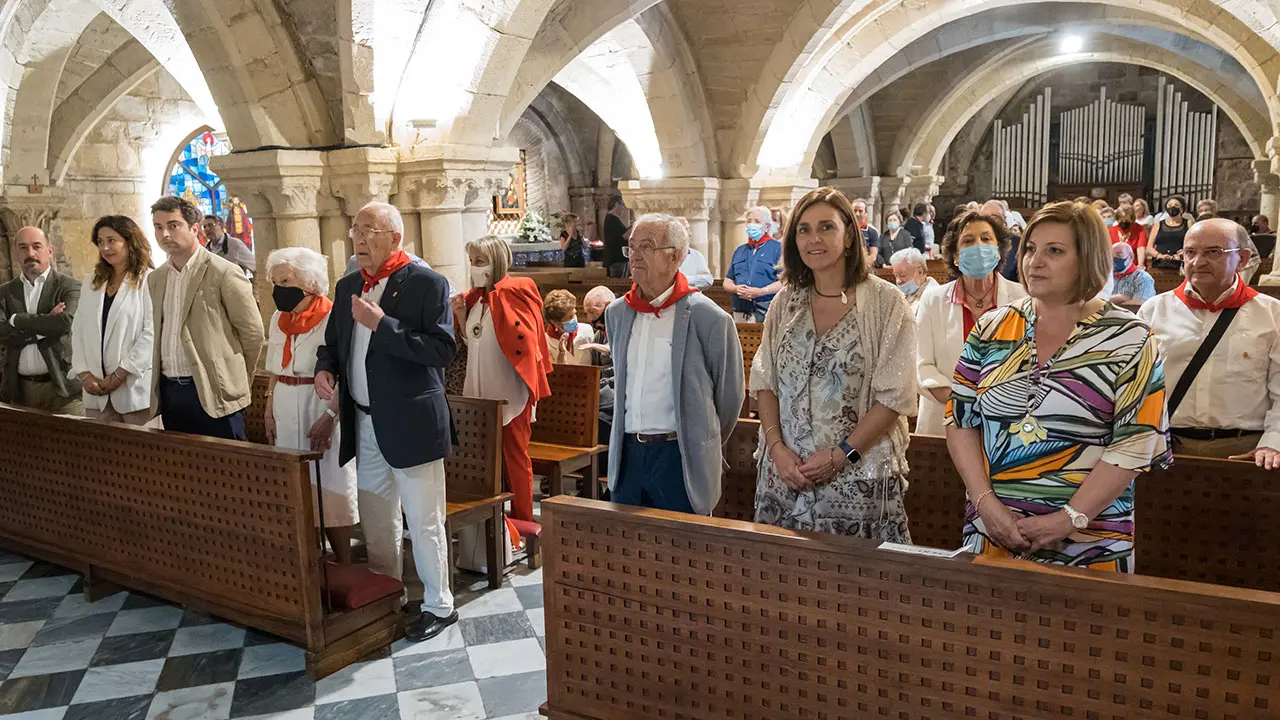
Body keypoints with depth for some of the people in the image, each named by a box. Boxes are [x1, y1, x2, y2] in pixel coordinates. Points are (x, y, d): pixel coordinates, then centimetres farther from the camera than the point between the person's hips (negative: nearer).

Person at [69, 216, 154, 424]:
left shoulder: (149, 281, -4)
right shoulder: (91, 284, 16)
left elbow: (151, 333, -12)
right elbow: (78, 331, 13)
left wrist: (119, 375, -14)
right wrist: (84, 374, -1)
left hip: (135, 388, -5)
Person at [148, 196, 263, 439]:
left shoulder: (224, 273, -8)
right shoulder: (155, 279, 13)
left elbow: (252, 331, -4)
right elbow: (157, 334, 20)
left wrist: (238, 380, 4)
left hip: (213, 393, -6)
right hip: (169, 391, 6)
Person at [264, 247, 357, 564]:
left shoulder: (333, 318, -12)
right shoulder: (279, 319, 10)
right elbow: (275, 371, 18)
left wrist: (329, 416, -22)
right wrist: (269, 411, 10)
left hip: (322, 412, -6)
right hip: (286, 416, 7)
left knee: (330, 490, -3)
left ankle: (344, 568, 8)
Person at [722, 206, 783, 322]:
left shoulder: (777, 248, 3)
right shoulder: (739, 250, 21)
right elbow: (727, 282, 19)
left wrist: (760, 292, -17)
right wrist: (736, 289, -4)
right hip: (740, 311, 5)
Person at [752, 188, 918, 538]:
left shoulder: (885, 302, -5)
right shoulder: (786, 302, 7)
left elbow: (895, 397, -9)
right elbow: (764, 382, 7)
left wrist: (841, 455, -14)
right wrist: (776, 446, -7)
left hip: (859, 478, -3)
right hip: (786, 472, 3)